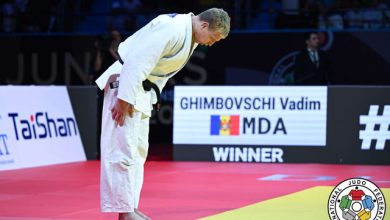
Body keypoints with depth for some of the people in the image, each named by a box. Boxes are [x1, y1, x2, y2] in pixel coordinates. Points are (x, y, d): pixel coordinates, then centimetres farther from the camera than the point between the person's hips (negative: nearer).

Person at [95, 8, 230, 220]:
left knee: (138, 151, 12)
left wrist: (150, 97, 12)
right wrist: (124, 99, -27)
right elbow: (138, 61, -28)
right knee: (122, 148, -8)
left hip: (141, 89, 11)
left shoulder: (191, 37, 8)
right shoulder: (172, 29, -24)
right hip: (125, 83, -11)